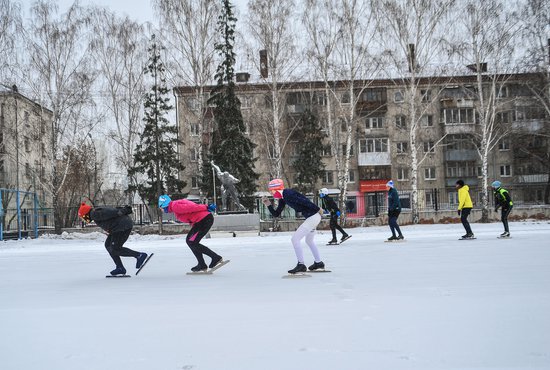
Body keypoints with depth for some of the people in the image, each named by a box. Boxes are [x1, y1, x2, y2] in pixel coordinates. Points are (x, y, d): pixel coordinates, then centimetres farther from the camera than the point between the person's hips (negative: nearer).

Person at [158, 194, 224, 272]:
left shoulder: (175, 206, -10)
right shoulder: (176, 205, 21)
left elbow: (191, 207, -17)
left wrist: (206, 208, -17)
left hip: (204, 220, -10)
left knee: (193, 243, -7)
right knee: (189, 241, 15)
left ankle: (216, 257, -4)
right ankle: (202, 265, 16)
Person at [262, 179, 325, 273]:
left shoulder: (288, 194, -19)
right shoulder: (283, 199, 11)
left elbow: (304, 201, -23)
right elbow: (276, 214, 14)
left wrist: (318, 209, -18)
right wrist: (269, 205, 2)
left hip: (313, 217, -10)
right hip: (312, 217, 10)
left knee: (295, 239, -9)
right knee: (309, 240, 27)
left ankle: (301, 265, -4)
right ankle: (318, 263, 39)